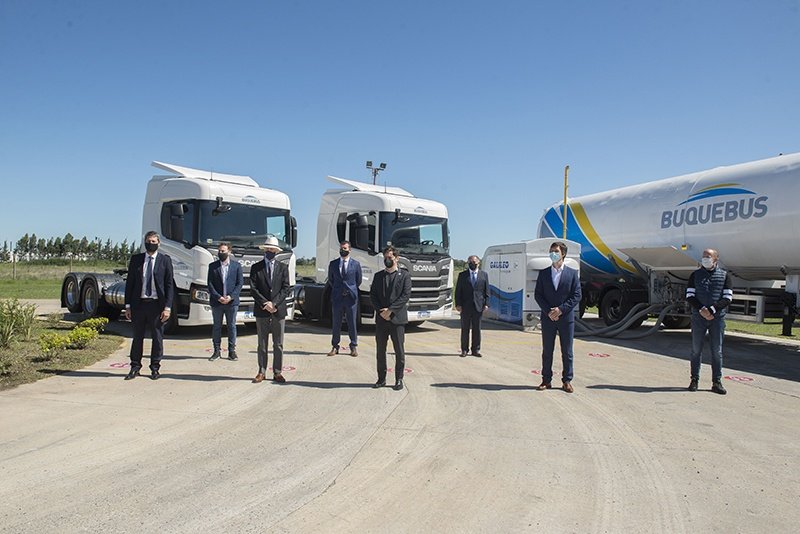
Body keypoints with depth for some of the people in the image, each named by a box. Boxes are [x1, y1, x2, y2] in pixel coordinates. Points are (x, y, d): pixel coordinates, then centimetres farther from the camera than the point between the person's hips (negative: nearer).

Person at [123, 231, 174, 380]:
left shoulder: (165, 260, 0)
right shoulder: (136, 259, 7)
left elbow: (169, 285, -2)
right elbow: (129, 283, 8)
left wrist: (167, 307, -9)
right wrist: (128, 305, 2)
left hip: (157, 304, -2)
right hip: (138, 304, 2)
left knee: (157, 338, 6)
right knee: (137, 337, 10)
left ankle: (155, 368, 17)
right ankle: (135, 367, 19)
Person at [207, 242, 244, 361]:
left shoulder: (236, 265, 3)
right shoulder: (213, 266, 5)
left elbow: (240, 283, 0)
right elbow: (210, 284, 0)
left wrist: (231, 296, -11)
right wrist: (218, 297, -12)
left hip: (232, 302, -1)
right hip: (216, 302, 1)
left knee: (232, 326, 5)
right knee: (216, 326, 6)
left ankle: (232, 351, 11)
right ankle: (216, 351, 13)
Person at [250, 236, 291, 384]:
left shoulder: (283, 267, 8)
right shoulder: (256, 267, 6)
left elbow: (285, 288, 0)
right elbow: (253, 288, -2)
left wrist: (274, 303, -11)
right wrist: (264, 303, -13)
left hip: (278, 310, 0)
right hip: (261, 311, 0)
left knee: (278, 345, 4)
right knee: (262, 344, 6)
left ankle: (277, 373, 10)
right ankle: (261, 372, 12)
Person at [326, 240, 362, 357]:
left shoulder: (356, 264, 3)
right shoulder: (333, 264, 7)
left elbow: (358, 281, 9)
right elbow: (330, 280, 16)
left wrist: (350, 290, 7)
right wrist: (338, 290, 11)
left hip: (351, 297, -1)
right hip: (337, 297, 1)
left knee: (352, 323, 4)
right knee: (336, 323, 6)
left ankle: (354, 346, 12)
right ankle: (335, 346, 13)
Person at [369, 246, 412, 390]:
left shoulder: (404, 276, 2)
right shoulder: (378, 276, 13)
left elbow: (406, 295, -7)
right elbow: (372, 295, 7)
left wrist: (390, 310, -14)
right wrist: (381, 311, -8)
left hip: (397, 319, -3)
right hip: (381, 319, 3)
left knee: (399, 351, 2)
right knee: (380, 350, 7)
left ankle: (399, 380, 11)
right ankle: (381, 378, 17)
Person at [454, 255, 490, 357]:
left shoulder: (484, 275, 8)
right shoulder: (462, 275, 6)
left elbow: (487, 291, 7)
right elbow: (458, 291, 4)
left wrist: (486, 304, -3)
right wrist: (458, 304, -5)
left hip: (478, 306, 0)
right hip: (465, 306, 0)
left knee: (477, 329, 5)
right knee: (465, 329, 5)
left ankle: (476, 350, 13)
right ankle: (464, 350, 12)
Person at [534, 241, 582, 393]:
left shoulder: (572, 273, 3)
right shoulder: (543, 273, 7)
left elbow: (577, 295, -2)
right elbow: (537, 294, 3)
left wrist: (561, 309, -13)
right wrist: (548, 311, -10)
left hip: (566, 317, -1)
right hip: (548, 317, 1)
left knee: (567, 352, 5)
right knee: (547, 351, 6)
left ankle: (567, 381, 14)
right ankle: (546, 380, 14)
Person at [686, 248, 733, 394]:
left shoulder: (724, 276, 5)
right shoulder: (695, 275, 7)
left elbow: (727, 298, -2)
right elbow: (689, 296, 0)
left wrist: (712, 309, -15)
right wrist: (701, 310, -15)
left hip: (717, 318, 0)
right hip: (698, 317, 1)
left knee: (717, 351, 3)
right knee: (696, 350, 5)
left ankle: (717, 382, 9)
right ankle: (694, 380, 12)